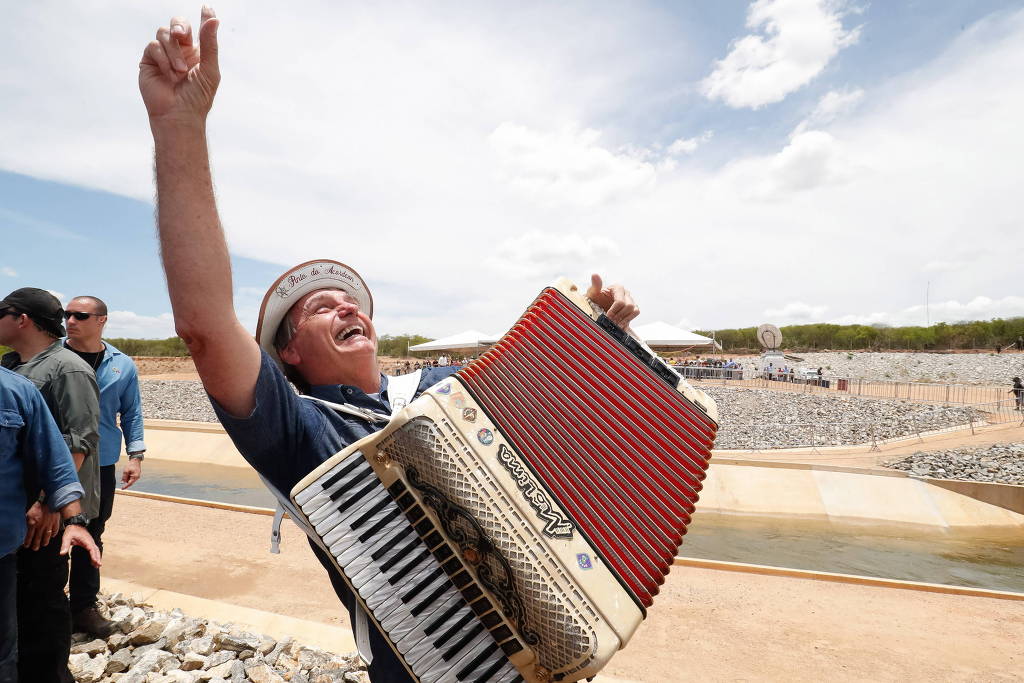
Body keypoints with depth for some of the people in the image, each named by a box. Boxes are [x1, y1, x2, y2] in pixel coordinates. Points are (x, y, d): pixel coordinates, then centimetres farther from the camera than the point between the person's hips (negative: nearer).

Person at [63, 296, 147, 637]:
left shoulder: (122, 365, 2)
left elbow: (131, 413, 7)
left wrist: (135, 454, 0)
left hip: (100, 464, 2)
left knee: (91, 535, 12)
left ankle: (84, 606, 26)